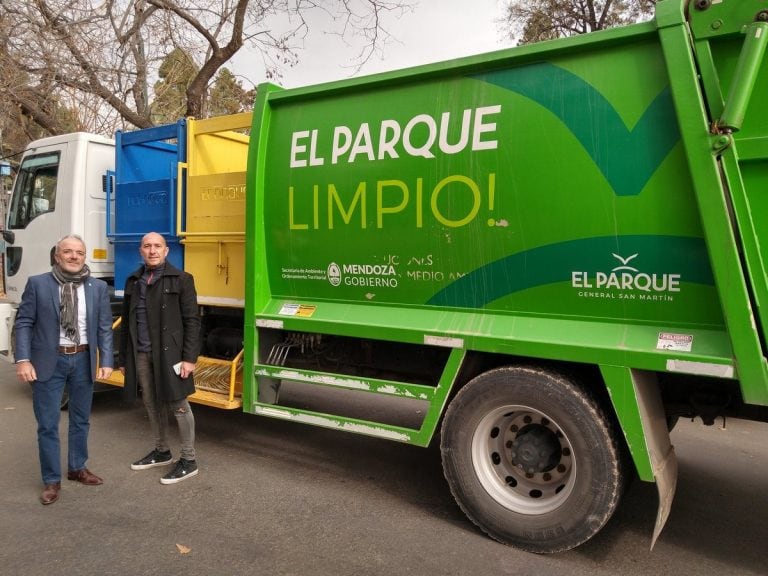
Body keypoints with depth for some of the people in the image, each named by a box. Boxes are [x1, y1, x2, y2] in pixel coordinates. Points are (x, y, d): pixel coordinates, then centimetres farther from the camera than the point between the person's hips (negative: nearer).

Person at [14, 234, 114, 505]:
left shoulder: (98, 287, 1)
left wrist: (106, 361, -5)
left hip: (83, 360, 2)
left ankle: (77, 468, 34)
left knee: (81, 419, 15)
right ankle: (52, 480, 19)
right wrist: (23, 359, -12)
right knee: (48, 424, 4)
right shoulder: (37, 284, -3)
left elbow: (104, 328, 1)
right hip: (49, 360, -2)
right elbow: (23, 323, -4)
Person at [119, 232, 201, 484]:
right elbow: (126, 323, 16)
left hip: (169, 354, -5)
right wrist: (124, 358, 13)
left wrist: (189, 357, -14)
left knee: (178, 405, 1)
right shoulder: (133, 282, 12)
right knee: (152, 405, 15)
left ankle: (188, 460, 11)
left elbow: (192, 321, -8)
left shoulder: (181, 279, -4)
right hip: (141, 355, 6)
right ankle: (162, 452, 32)